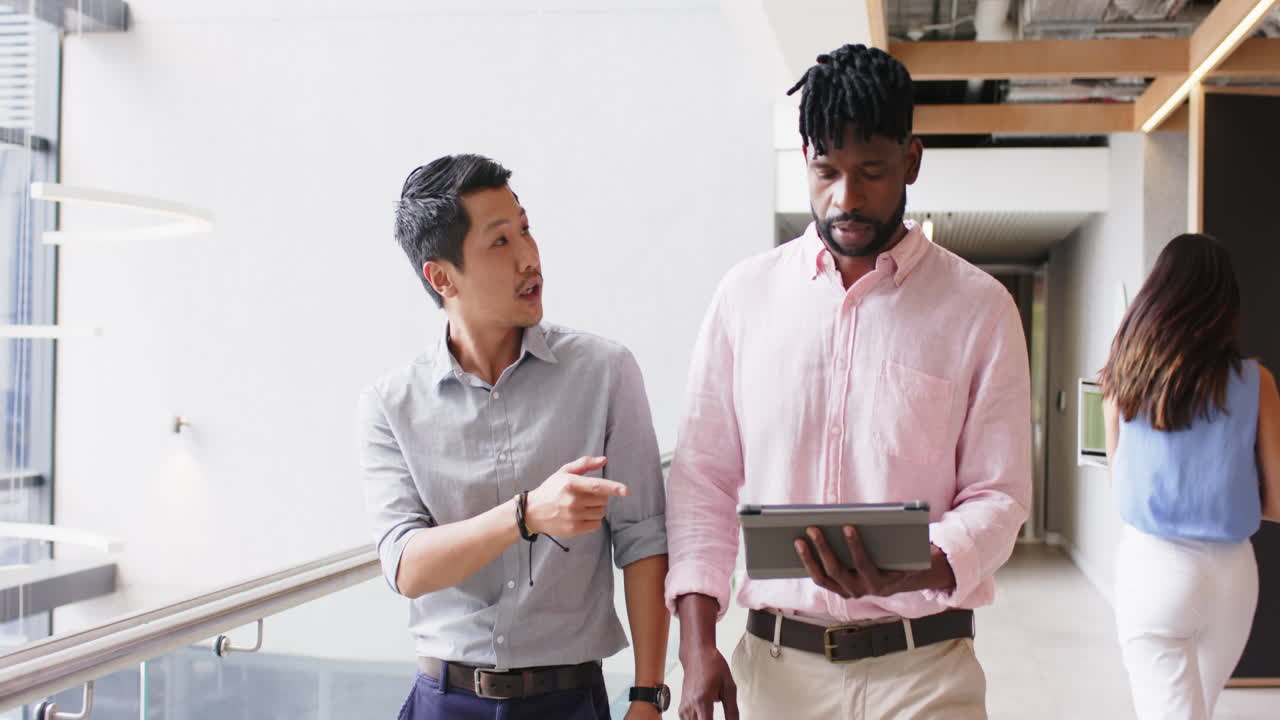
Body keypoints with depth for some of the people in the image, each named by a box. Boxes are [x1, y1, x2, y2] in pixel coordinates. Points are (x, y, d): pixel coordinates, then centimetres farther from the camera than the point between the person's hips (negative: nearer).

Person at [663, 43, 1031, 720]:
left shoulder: (979, 307, -3)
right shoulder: (747, 292, 2)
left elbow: (997, 494, -3)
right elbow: (703, 476, 3)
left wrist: (913, 573, -23)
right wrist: (697, 646, -5)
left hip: (921, 666, -2)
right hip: (774, 660, 2)